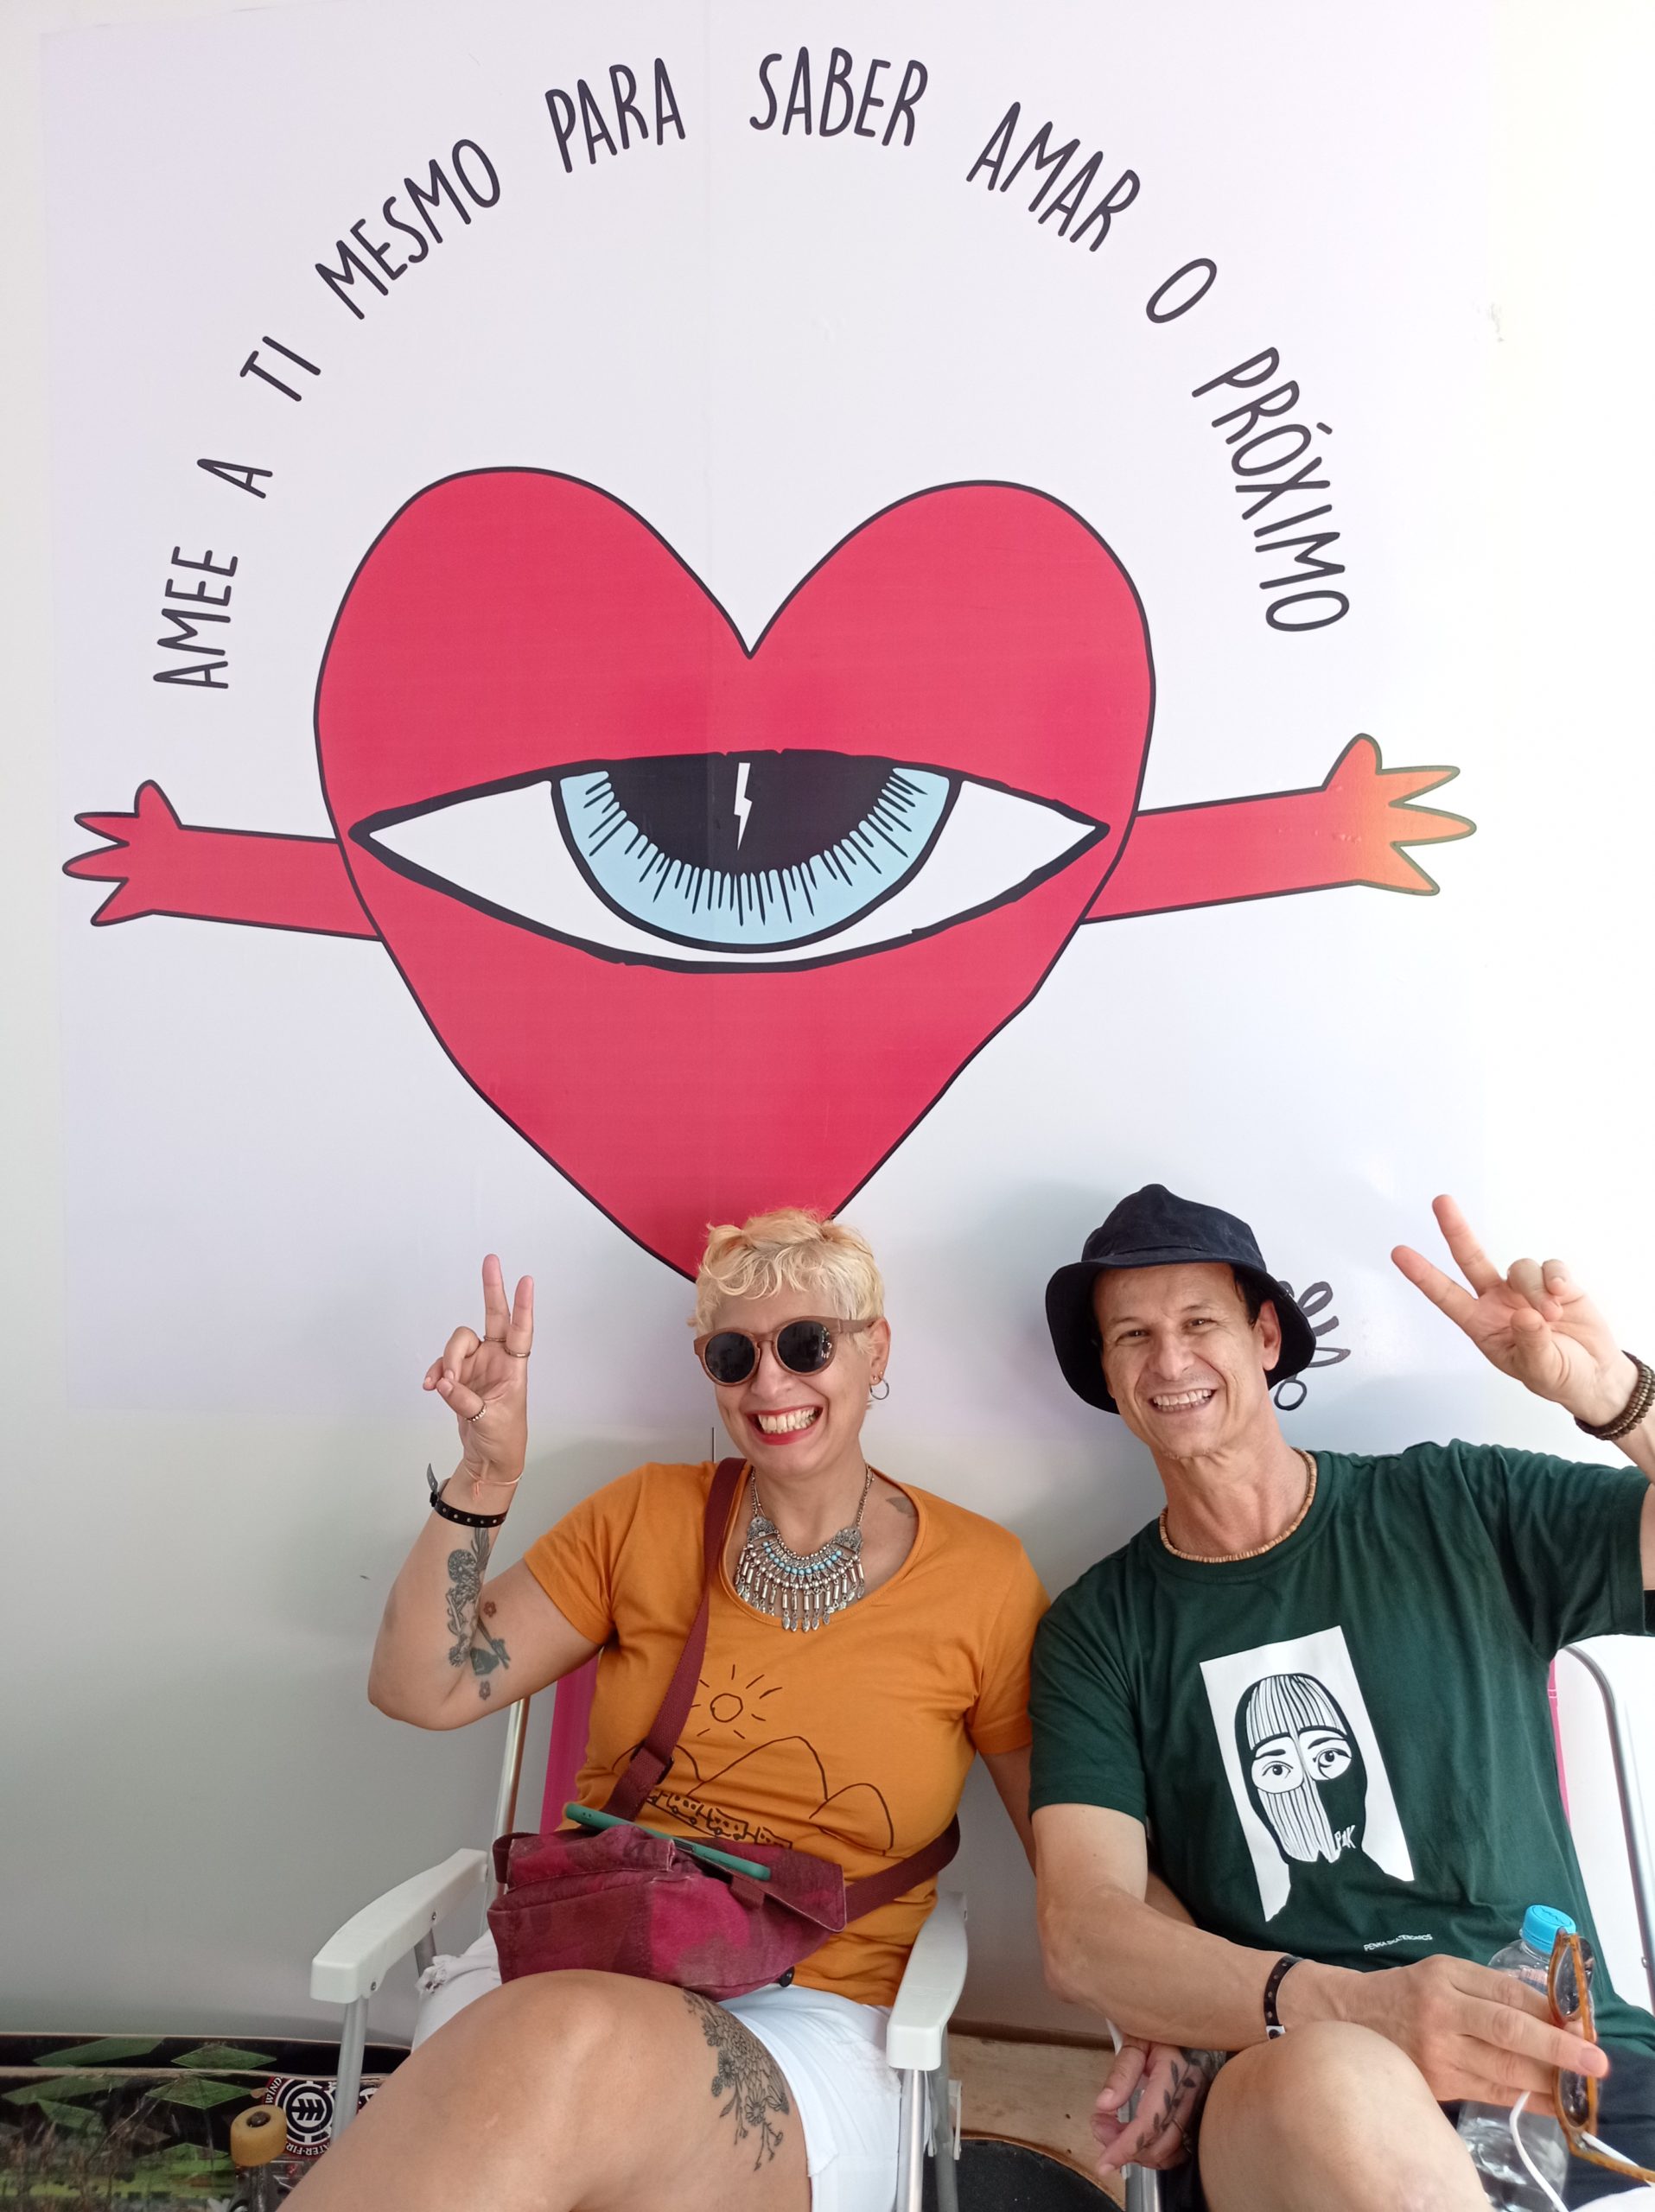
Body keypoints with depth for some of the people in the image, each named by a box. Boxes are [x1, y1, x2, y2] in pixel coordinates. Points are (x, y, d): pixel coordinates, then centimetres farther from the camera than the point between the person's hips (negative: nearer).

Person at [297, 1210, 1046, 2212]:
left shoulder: (984, 1575, 0)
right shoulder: (646, 1517, 7)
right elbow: (423, 1688, 4)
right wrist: (487, 1476, -7)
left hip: (810, 2025, -2)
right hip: (567, 1977, 3)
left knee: (565, 2053, -36)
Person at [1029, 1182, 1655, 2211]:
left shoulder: (1456, 1513, 6)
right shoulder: (1097, 1631, 6)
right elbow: (1082, 1932, -5)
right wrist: (1350, 2008, -23)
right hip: (1282, 2085, -1)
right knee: (1335, 2084, -34)